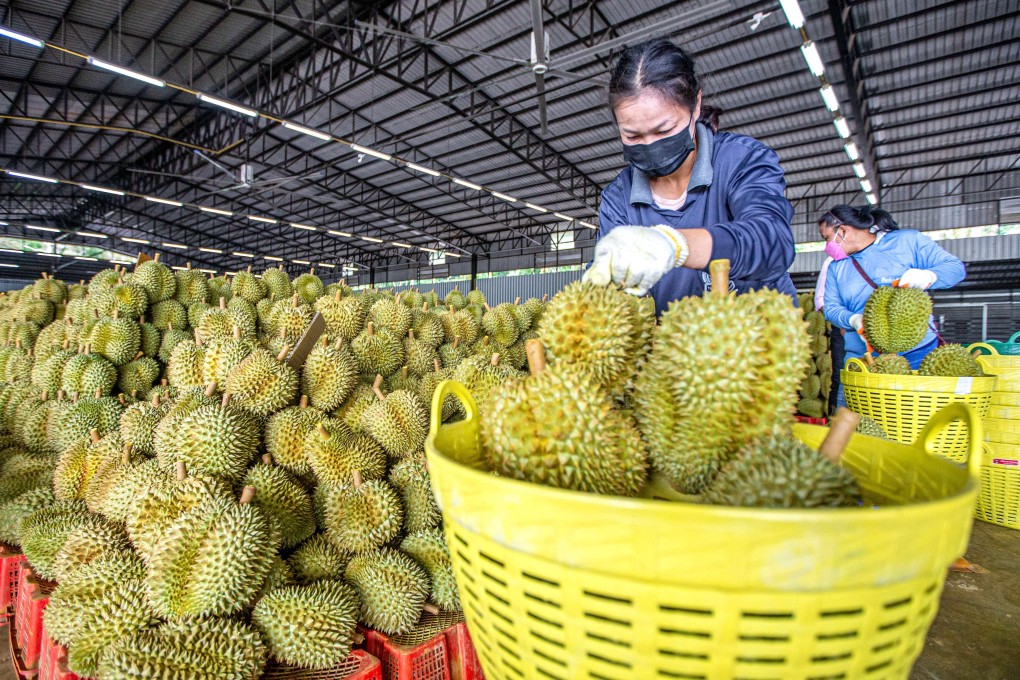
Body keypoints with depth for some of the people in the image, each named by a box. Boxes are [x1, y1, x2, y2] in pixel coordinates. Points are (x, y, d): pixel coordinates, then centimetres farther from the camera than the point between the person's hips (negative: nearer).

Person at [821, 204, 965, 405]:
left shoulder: (907, 241, 4)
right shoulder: (837, 267, 13)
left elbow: (956, 267, 2)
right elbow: (831, 308, 7)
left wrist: (928, 276, -20)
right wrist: (853, 319, -15)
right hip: (860, 357, 3)